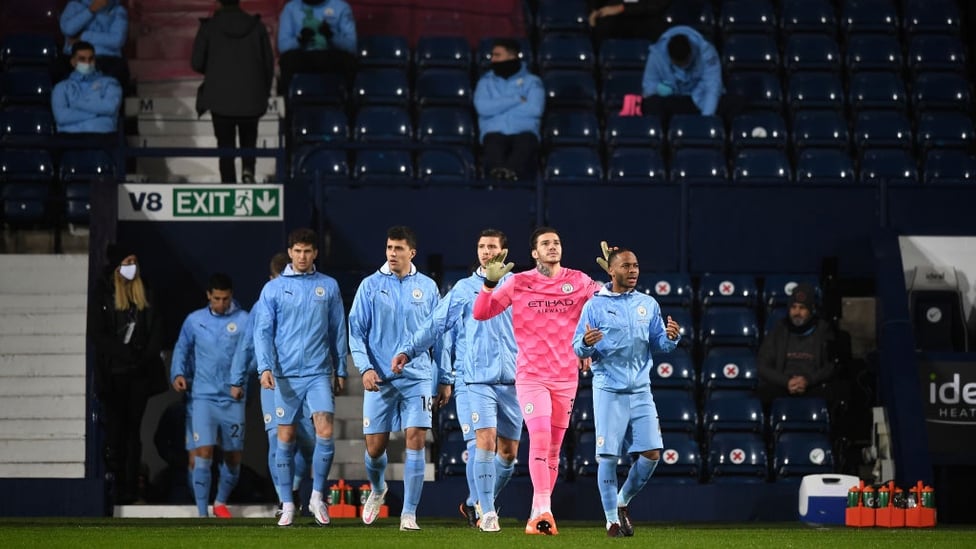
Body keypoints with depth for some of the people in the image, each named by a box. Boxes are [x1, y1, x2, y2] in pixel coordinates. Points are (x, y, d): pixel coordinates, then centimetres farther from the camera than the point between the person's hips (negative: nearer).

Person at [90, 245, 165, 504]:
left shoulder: (145, 296, 12)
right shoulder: (104, 296, -1)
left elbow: (156, 330, 10)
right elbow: (97, 332, -6)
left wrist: (147, 355, -6)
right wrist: (124, 352, -15)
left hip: (139, 372, 3)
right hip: (114, 373, -3)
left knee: (133, 429, 4)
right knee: (115, 429, -5)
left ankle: (131, 487, 4)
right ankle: (116, 485, -3)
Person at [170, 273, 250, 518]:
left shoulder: (243, 320, 1)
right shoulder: (194, 321, 6)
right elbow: (181, 348, 16)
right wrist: (178, 373, -1)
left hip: (233, 397, 1)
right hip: (203, 396, -1)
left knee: (234, 458, 10)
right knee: (203, 454, -14)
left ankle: (221, 502, 34)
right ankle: (202, 513, -10)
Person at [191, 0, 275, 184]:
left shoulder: (209, 27, -6)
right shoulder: (256, 26, -2)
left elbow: (197, 63, -6)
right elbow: (269, 62, 0)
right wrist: (265, 92, 12)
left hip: (220, 98, -1)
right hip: (251, 98, 1)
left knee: (225, 143, 8)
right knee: (248, 141, 16)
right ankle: (248, 169, -10)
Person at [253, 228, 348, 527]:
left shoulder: (329, 286, 8)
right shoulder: (273, 288, 4)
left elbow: (338, 330, 11)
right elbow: (263, 331, 0)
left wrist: (340, 369, 10)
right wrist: (265, 366, -13)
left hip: (319, 372, 0)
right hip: (286, 373, 0)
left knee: (325, 432, -12)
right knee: (285, 438, 3)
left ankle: (317, 496, 4)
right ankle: (287, 505, 10)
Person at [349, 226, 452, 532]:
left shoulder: (427, 287, 6)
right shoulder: (371, 285, 2)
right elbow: (356, 331, 1)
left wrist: (445, 380, 9)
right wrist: (365, 368, -12)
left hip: (418, 377, 0)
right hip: (380, 378, 0)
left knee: (415, 441, -12)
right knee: (375, 447, 3)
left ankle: (409, 514, -8)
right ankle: (377, 490, 36)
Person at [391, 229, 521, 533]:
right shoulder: (463, 289, 9)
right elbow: (435, 324, 8)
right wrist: (408, 350, -3)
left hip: (511, 382, 2)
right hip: (475, 380, -2)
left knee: (508, 451, 5)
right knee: (486, 442, -16)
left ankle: (475, 504, 24)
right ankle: (487, 513, -11)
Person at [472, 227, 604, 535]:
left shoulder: (579, 282, 2)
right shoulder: (519, 283, -1)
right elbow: (481, 313, -3)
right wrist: (490, 283, -16)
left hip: (566, 376, 3)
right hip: (530, 375, -3)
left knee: (553, 448, 7)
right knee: (539, 438, -19)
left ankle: (539, 514, 17)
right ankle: (543, 511, -18)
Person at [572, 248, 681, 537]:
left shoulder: (648, 304, 9)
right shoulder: (595, 305, -2)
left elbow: (659, 344, 11)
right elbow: (577, 348, -2)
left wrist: (671, 337, -11)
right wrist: (586, 344, -25)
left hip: (640, 390, 4)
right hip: (609, 391, -4)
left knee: (652, 453, -2)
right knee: (608, 456, -4)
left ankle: (623, 502, 20)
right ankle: (612, 520, 7)